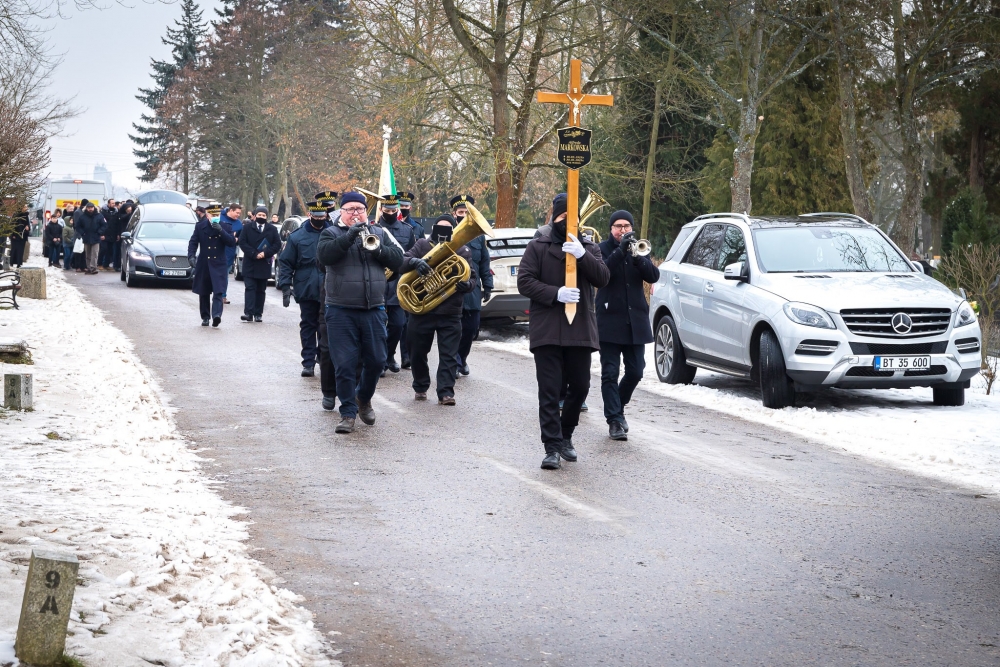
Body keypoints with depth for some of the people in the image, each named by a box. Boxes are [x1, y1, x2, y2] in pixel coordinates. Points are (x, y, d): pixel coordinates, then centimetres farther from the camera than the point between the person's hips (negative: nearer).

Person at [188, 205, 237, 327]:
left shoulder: (226, 227, 1)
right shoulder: (200, 226, 4)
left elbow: (232, 242, -9)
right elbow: (193, 242, 5)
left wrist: (221, 231, -21)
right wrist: (191, 256, -10)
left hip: (219, 265, -2)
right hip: (203, 264, 2)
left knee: (218, 292, -17)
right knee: (204, 293, 10)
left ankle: (217, 315, -28)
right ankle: (205, 317, 20)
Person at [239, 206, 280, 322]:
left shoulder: (272, 229, 8)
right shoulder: (247, 228, 5)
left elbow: (277, 244, 2)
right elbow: (242, 243, -4)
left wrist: (265, 253, -12)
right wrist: (254, 254, -14)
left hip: (264, 264, 2)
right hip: (250, 265, -2)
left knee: (261, 290, 7)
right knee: (250, 288, -8)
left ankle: (258, 314, 10)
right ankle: (248, 313, -15)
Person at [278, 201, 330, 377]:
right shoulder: (297, 236, 1)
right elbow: (286, 262, 3)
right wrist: (285, 286, -6)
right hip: (306, 290, 0)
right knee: (308, 326, 5)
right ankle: (308, 363, 8)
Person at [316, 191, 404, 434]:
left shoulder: (379, 233, 14)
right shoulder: (332, 233, 4)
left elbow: (398, 259, 3)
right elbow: (324, 254, -16)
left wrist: (378, 249, -14)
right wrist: (350, 236, -24)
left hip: (374, 310, 3)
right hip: (341, 311, -3)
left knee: (376, 361, 7)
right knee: (345, 365, -4)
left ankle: (364, 399, 31)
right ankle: (348, 413, 5)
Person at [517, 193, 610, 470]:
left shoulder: (589, 248, 13)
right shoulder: (538, 247, 5)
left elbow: (603, 278, -2)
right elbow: (524, 281, -3)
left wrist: (582, 255, -18)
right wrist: (555, 294, -17)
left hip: (580, 329, 3)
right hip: (546, 330, -3)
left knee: (580, 386, 8)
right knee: (549, 391, -4)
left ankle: (565, 436, 29)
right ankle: (552, 447, -3)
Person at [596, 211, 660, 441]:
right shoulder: (603, 249, 1)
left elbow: (653, 276, -2)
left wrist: (638, 258, -20)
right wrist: (620, 251, -27)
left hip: (635, 320, 4)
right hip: (610, 320, -4)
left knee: (635, 371, 5)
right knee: (610, 372, -6)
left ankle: (617, 407, 27)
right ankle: (615, 420, -3)